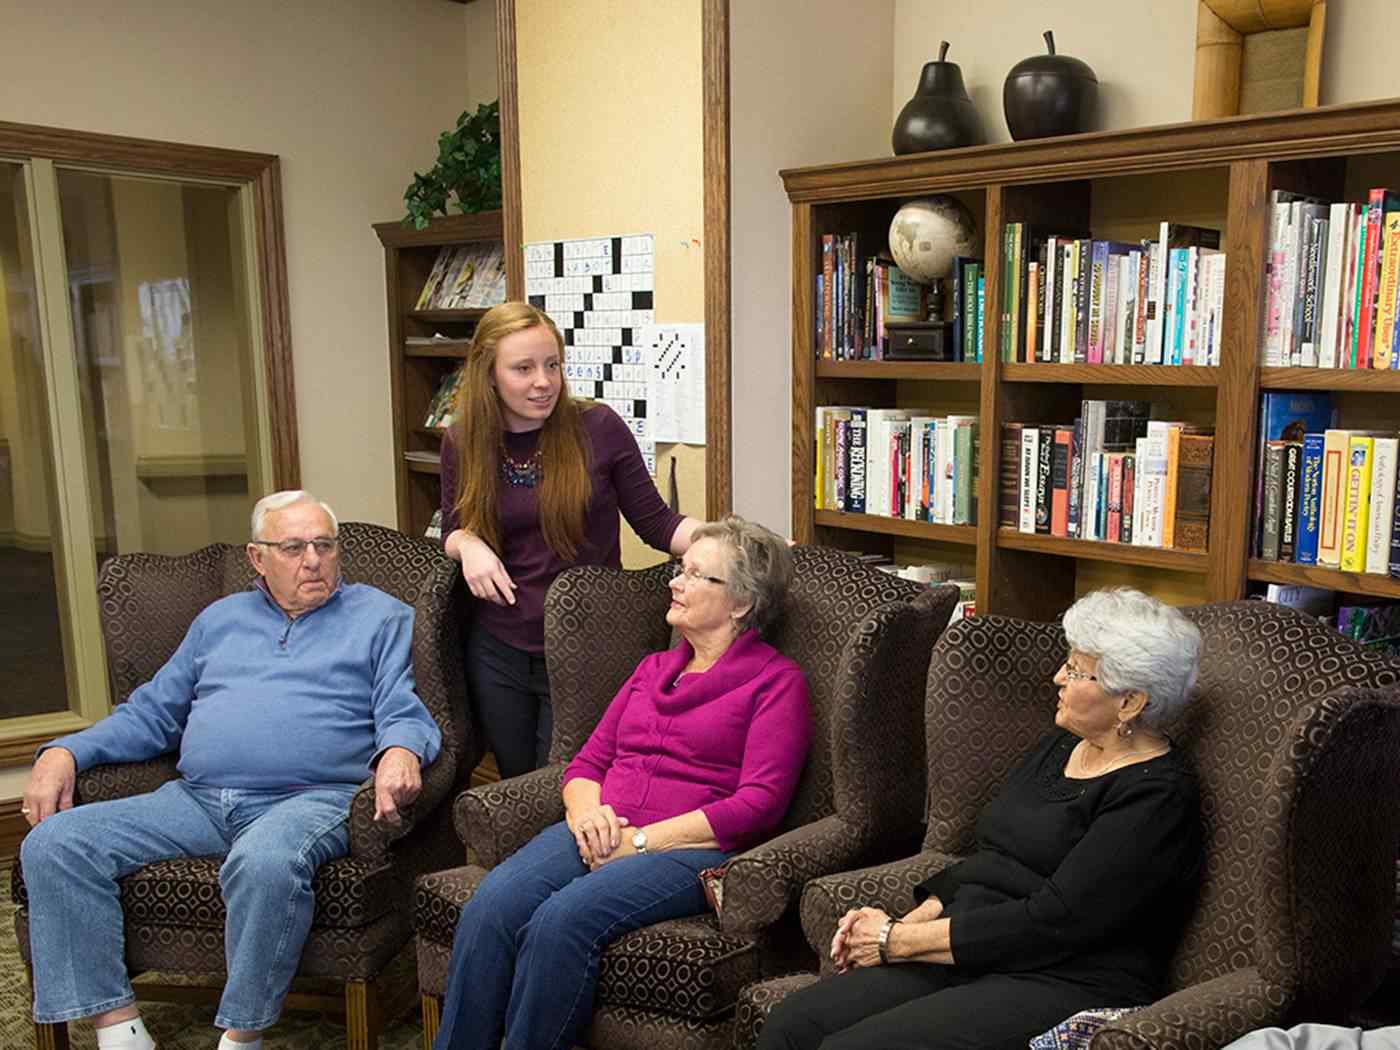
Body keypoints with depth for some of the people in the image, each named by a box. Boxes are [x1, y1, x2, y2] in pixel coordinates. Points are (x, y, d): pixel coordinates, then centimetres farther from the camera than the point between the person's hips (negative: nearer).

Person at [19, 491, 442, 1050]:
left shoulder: (381, 616, 13)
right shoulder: (220, 619, 26)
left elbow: (406, 714, 2)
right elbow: (151, 712, 27)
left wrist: (402, 752, -23)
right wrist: (65, 752, 10)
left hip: (311, 797, -5)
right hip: (197, 797, 5)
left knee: (265, 861, -39)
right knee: (53, 844, -13)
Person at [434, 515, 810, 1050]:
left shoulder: (776, 680, 2)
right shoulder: (653, 669, 23)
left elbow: (759, 802, -8)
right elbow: (587, 761, 21)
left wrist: (642, 839, -11)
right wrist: (585, 809, -3)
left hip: (692, 848, -5)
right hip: (599, 835, 6)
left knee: (561, 919, -31)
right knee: (489, 906, -22)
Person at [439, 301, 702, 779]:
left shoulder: (598, 428, -12)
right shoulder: (463, 442, -4)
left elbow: (655, 522, -6)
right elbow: (453, 531, 10)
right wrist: (469, 544, -14)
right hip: (498, 652, 3)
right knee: (515, 787, 21)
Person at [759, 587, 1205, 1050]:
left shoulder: (1158, 798, -12)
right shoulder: (1061, 746, 15)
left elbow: (1050, 922, -19)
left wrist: (898, 941, -13)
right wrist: (910, 921, 0)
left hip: (1062, 989, -7)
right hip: (972, 956, 8)